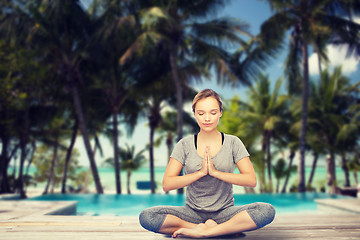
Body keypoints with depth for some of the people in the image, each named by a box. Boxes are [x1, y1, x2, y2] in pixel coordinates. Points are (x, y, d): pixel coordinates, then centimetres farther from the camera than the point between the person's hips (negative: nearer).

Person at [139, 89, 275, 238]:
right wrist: (201, 172, -17)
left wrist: (215, 172, -17)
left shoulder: (233, 143, 1)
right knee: (146, 216, -25)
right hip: (192, 213, 1)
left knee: (267, 210, -28)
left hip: (224, 212, -1)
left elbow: (251, 180, -8)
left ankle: (202, 231, -22)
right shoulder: (184, 145, 1)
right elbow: (166, 184, -7)